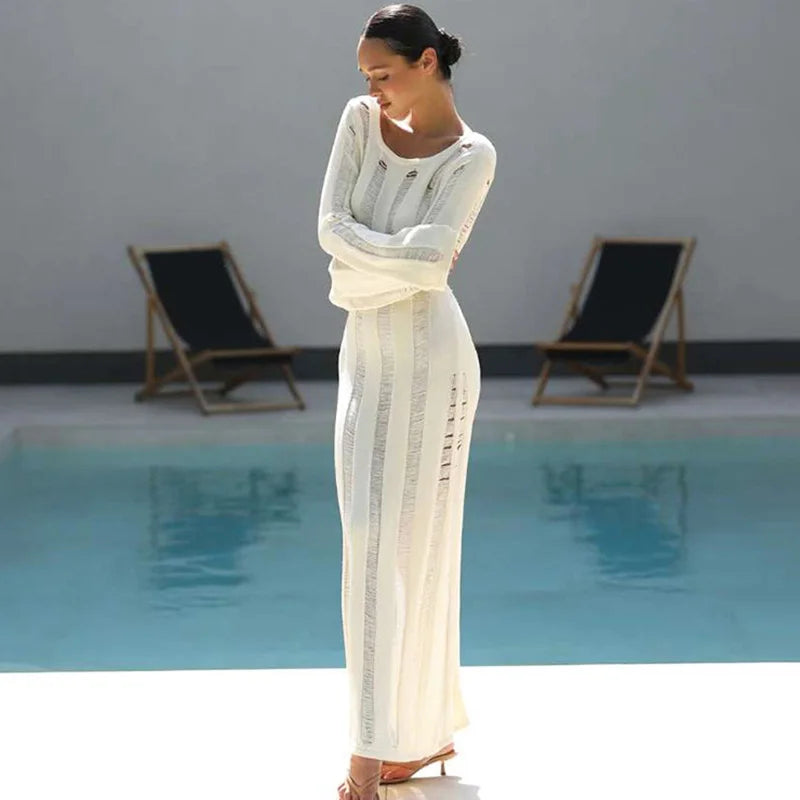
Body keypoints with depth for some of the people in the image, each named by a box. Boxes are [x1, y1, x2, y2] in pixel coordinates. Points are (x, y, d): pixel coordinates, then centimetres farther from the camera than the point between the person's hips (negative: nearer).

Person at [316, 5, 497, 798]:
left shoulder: (471, 157, -11)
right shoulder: (362, 119, 4)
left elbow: (430, 260, -22)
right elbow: (331, 224, -5)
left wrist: (362, 262, -10)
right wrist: (401, 255, -13)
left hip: (428, 354, -6)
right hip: (366, 351, 7)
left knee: (408, 543, -6)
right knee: (374, 541, 8)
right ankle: (428, 728, 18)